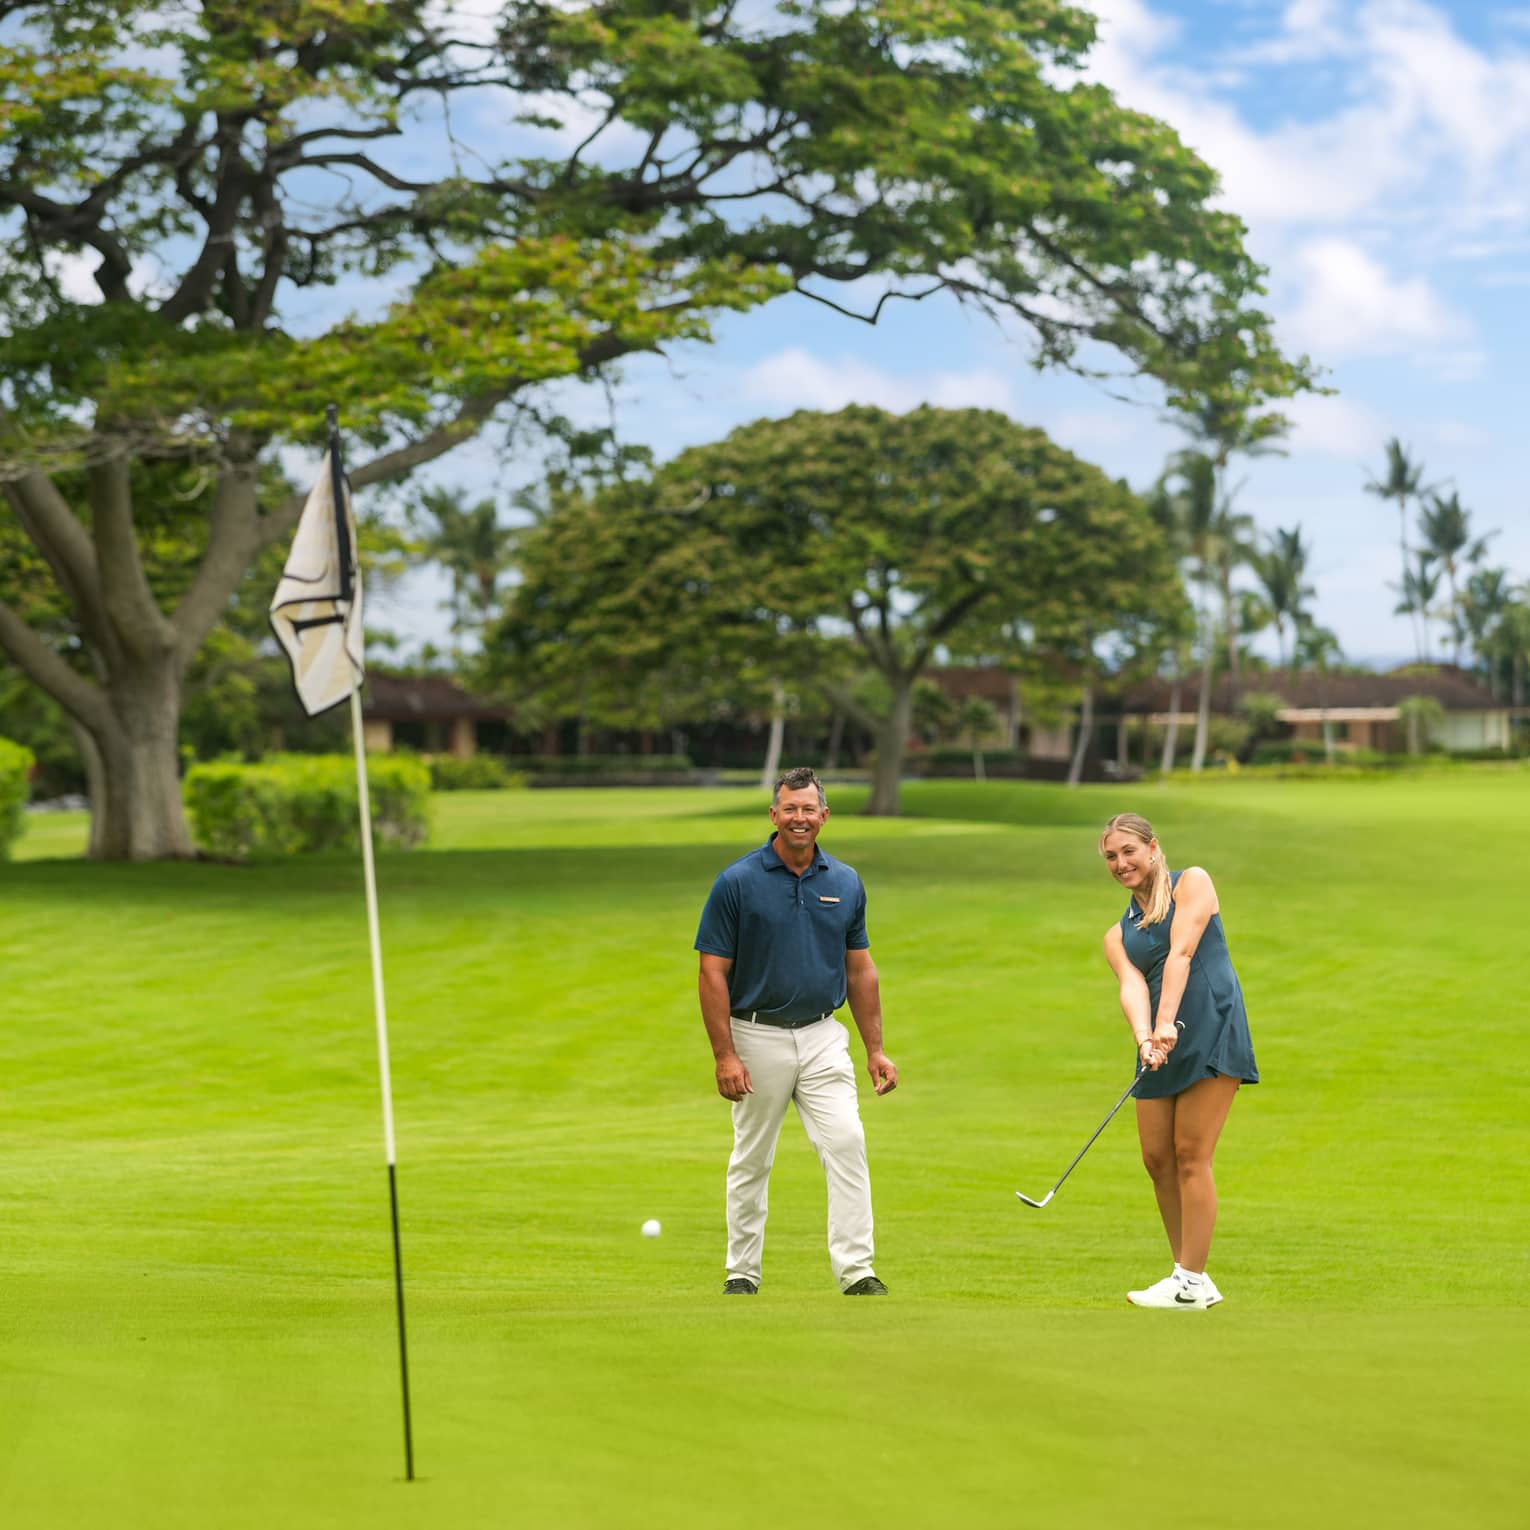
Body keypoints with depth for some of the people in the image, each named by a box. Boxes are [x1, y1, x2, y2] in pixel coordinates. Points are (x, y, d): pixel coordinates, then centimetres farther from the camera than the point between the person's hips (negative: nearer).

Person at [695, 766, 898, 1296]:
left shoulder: (846, 883, 3)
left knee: (847, 1144, -11)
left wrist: (875, 1049, 6)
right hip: (757, 1038, -2)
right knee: (752, 1161, 9)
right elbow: (713, 973, -9)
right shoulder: (737, 883, -9)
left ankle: (856, 1270, -11)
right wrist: (724, 1055, -14)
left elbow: (860, 970, 9)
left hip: (823, 1037, 2)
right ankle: (742, 1272, 21)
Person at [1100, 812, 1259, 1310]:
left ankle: (1192, 1284, -6)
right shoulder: (1117, 936, 18)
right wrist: (1143, 1037, -22)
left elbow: (1181, 953, -10)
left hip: (1212, 1032, -6)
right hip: (1161, 1045, 6)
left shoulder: (1191, 882, 4)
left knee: (1191, 1156, -9)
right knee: (1157, 1157, 2)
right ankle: (1185, 1272, 13)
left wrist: (1166, 1022, -22)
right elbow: (1132, 986, -1)